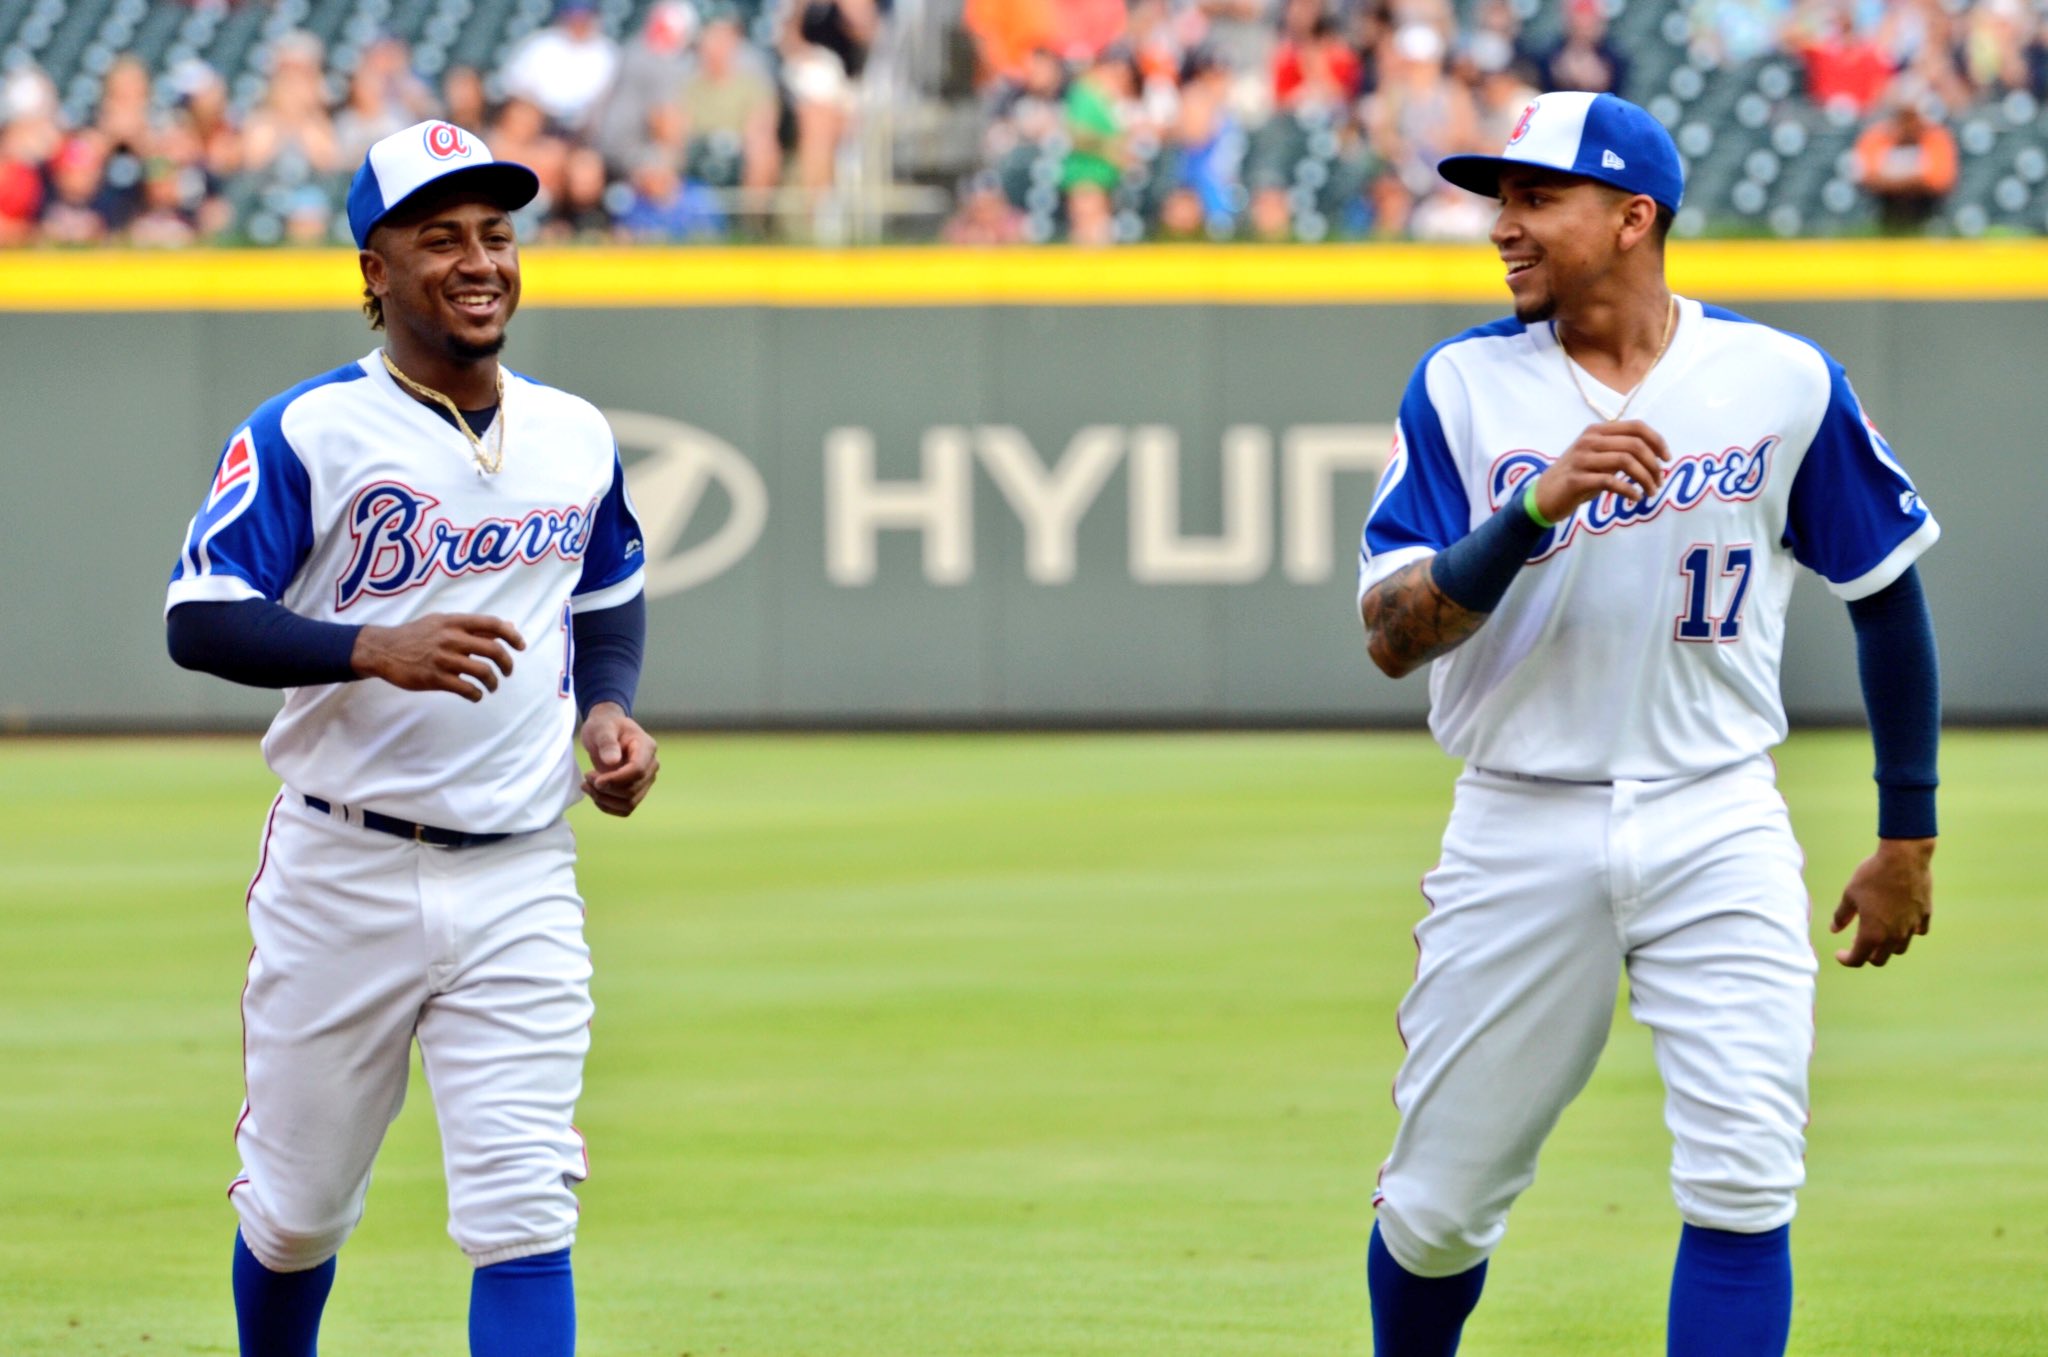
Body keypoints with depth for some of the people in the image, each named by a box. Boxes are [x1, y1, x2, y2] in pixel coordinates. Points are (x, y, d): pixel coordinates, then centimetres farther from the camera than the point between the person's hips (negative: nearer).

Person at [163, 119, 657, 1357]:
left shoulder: (578, 440, 7)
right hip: (343, 873, -2)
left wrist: (609, 707, 4)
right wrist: (372, 650, -29)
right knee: (297, 1205, 11)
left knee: (524, 1214, -10)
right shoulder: (303, 435, -8)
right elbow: (199, 619, -15)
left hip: (521, 883, 2)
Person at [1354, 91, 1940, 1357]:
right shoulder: (1464, 388, -1)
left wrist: (1907, 839, 11)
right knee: (1438, 1206, 6)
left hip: (1716, 829, -1)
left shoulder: (1784, 382, -1)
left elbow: (1887, 595, 9)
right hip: (1520, 831, 1)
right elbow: (1393, 634, -10)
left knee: (1744, 1187, -13)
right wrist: (1540, 504, -26)